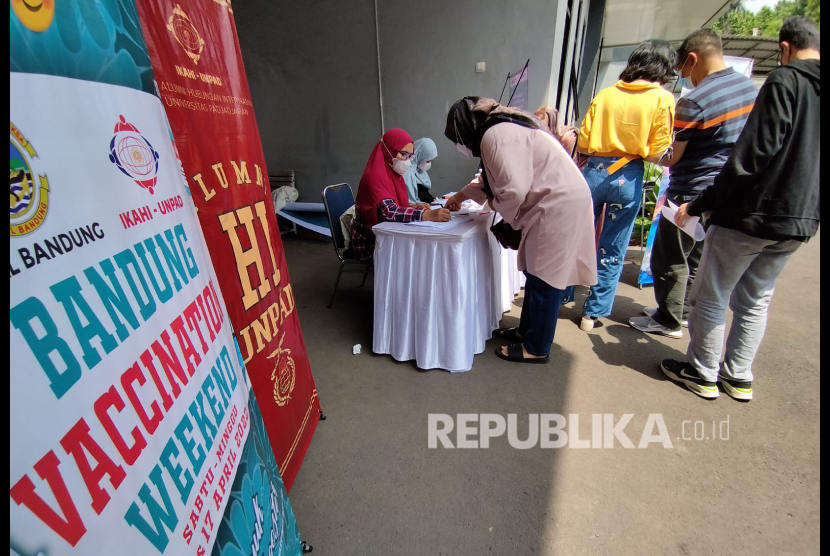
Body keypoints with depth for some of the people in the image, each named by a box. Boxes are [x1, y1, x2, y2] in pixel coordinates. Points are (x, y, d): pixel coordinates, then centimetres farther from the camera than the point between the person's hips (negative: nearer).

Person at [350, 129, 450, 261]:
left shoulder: (393, 173, 11)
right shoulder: (374, 176, -18)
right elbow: (389, 212, -33)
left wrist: (412, 206, 2)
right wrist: (427, 215, -42)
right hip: (370, 244, -8)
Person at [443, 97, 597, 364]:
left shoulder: (495, 136, -16)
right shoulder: (502, 128, 18)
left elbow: (513, 189, -25)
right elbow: (492, 178, 32)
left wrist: (495, 203, -3)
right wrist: (462, 194, 40)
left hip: (559, 205, -10)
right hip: (558, 201, 10)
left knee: (544, 279, -2)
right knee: (535, 272, 16)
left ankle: (537, 349, 12)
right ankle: (527, 330, 30)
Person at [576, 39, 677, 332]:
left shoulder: (605, 94, 5)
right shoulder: (663, 99, -3)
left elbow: (582, 145, 2)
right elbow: (657, 154, -8)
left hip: (594, 171, 2)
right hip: (628, 177, -2)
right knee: (612, 252, 9)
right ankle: (593, 312, 19)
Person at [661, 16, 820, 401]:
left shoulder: (785, 81, -8)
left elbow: (753, 154, -19)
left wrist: (699, 205, -16)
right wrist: (805, 211, 24)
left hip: (750, 213, -8)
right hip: (798, 222, 8)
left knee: (710, 297, 4)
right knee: (755, 300, 17)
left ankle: (703, 373, 15)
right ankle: (738, 377, 26)